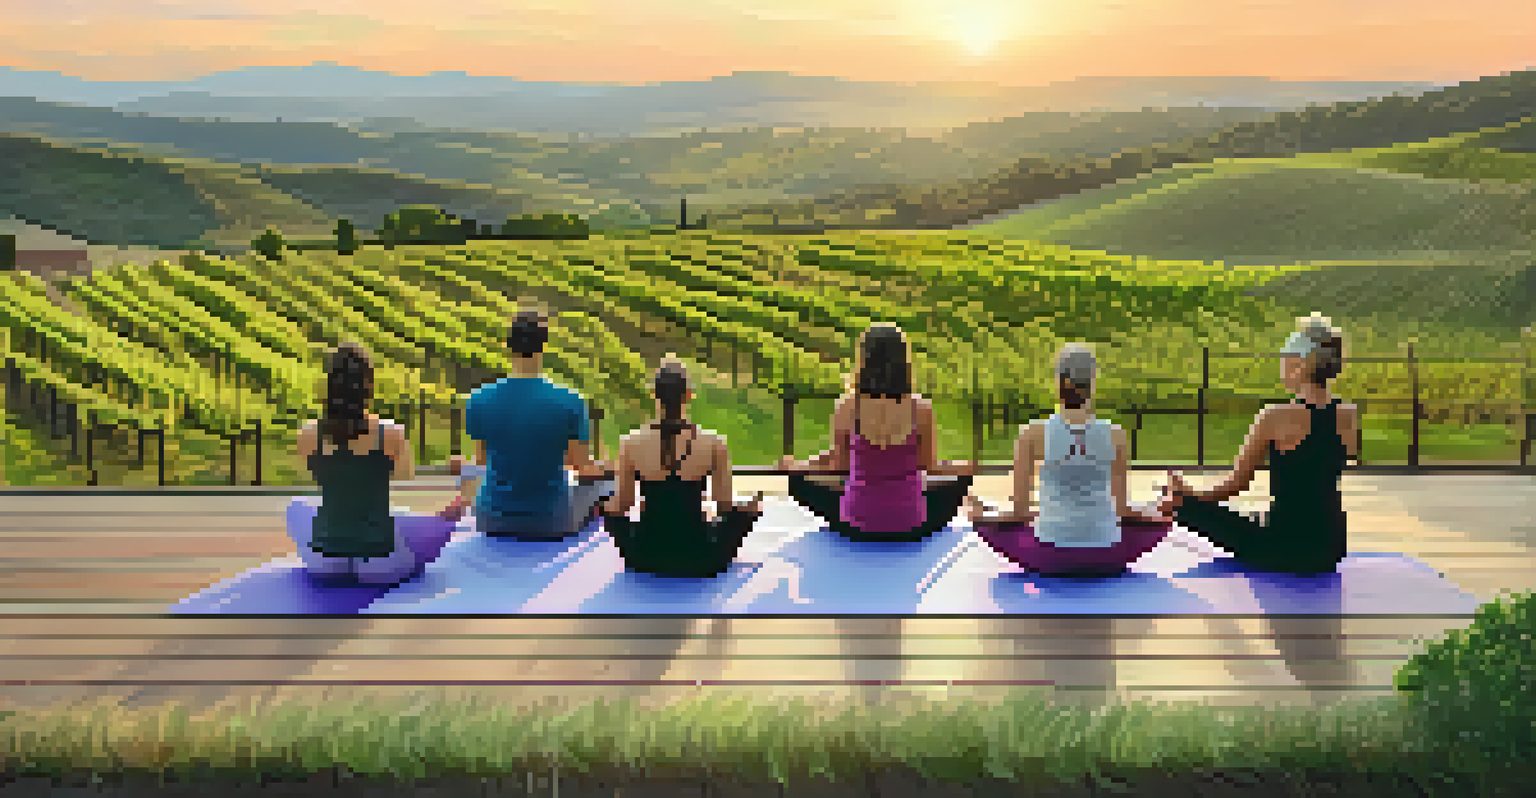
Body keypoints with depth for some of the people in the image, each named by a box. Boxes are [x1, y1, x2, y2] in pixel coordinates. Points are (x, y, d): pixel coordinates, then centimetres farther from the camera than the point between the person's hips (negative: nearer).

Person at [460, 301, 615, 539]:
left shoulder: (478, 400, -12)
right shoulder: (570, 402, -19)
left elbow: (482, 458, 2)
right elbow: (581, 464, -10)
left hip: (493, 521, 2)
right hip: (550, 523, -2)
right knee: (604, 481, 28)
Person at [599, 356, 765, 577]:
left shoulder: (630, 443, -11)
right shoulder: (714, 443, -13)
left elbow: (620, 507, -1)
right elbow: (725, 506, -4)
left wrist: (604, 506, 22)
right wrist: (753, 507, 17)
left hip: (645, 559, 1)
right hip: (699, 560, 0)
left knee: (609, 512, 33)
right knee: (744, 513, 29)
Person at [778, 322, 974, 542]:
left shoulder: (846, 407, -13)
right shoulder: (922, 409, -13)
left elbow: (837, 464, -1)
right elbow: (929, 466, -2)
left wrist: (793, 465, 20)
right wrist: (966, 467, 21)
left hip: (857, 523, 0)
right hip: (910, 526, 1)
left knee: (798, 478, 29)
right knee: (962, 478, 30)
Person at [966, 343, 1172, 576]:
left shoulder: (1032, 434, -10)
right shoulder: (1115, 435, -6)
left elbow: (1019, 511, -6)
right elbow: (1122, 510, 1)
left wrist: (980, 515, 14)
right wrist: (1162, 517, 21)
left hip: (1049, 557, -1)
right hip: (1105, 560, 1)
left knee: (985, 519, 29)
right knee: (1163, 521, 33)